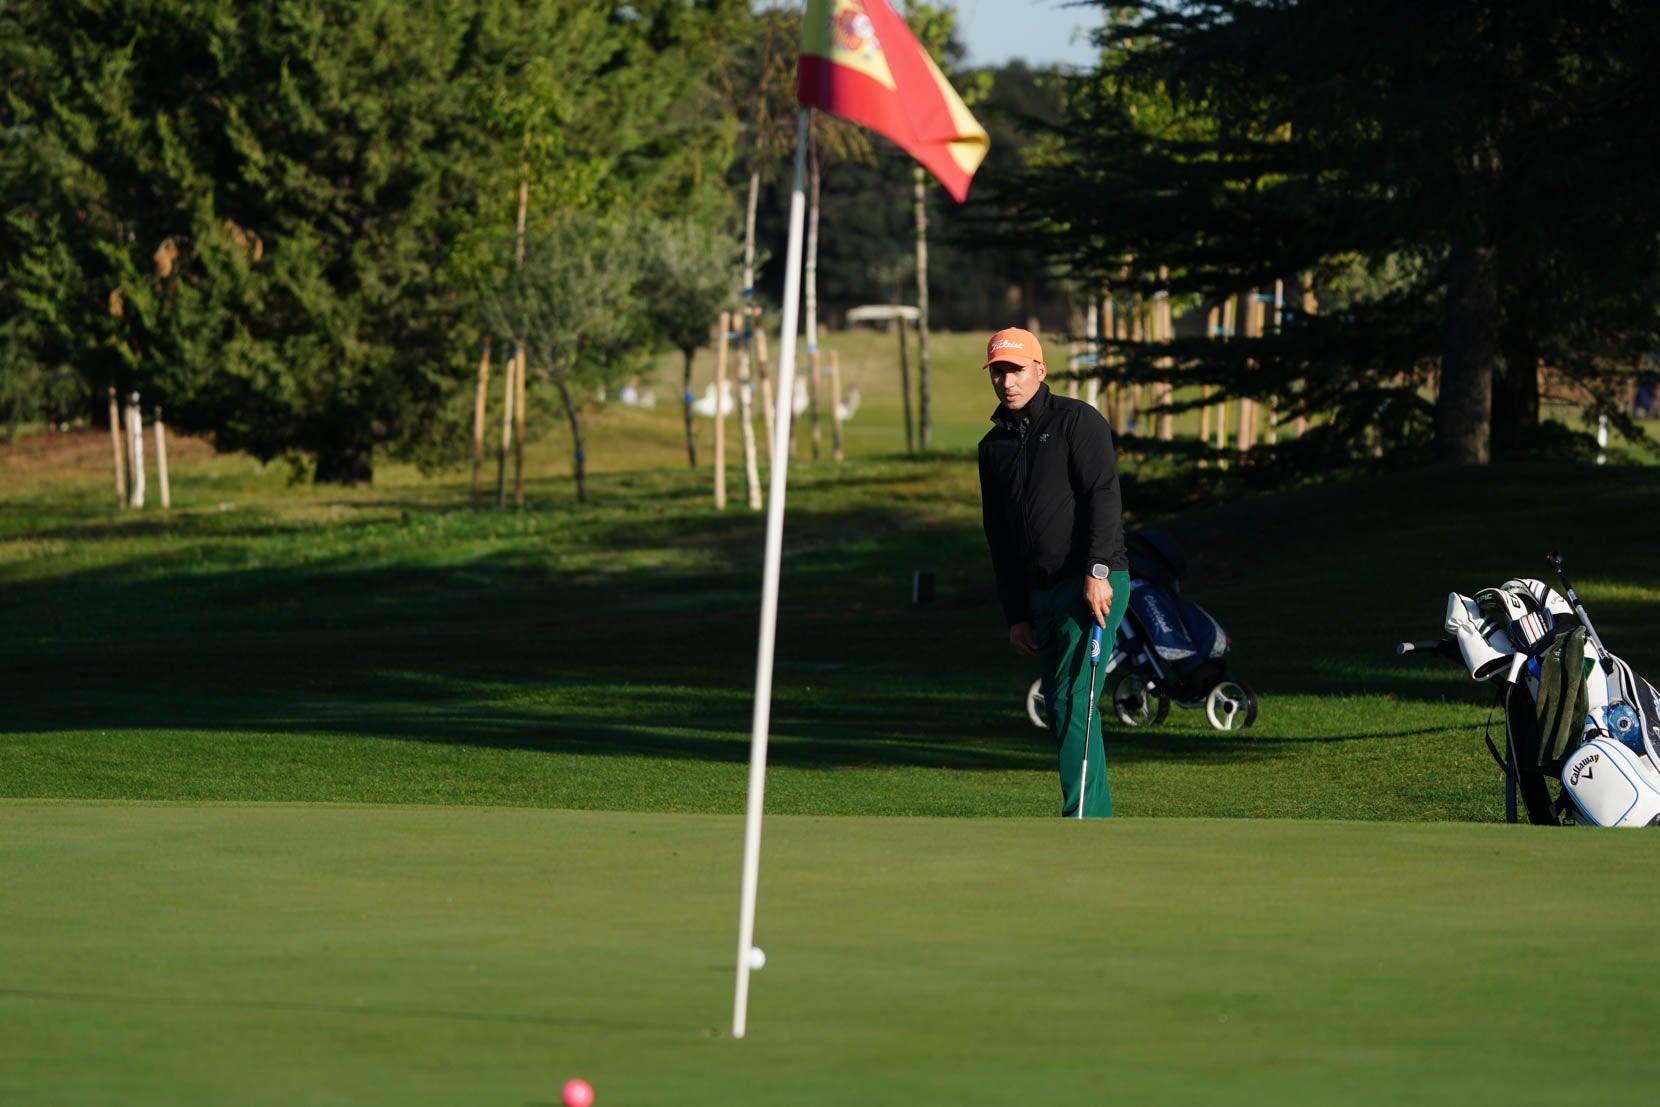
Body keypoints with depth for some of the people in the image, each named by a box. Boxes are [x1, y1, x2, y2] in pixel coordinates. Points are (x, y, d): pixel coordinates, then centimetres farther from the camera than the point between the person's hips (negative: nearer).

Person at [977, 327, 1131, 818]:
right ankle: (1097, 822, 10)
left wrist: (1096, 573, -23)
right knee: (1060, 708, 6)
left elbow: (1103, 497, -13)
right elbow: (998, 536, 19)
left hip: (1094, 587, -7)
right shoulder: (993, 446, 16)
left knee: (1073, 701, -15)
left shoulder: (1078, 421, -4)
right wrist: (1016, 615, 14)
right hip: (1042, 593, 7)